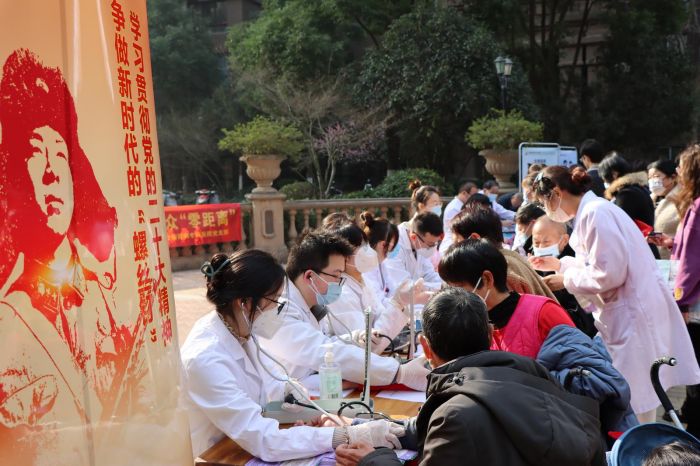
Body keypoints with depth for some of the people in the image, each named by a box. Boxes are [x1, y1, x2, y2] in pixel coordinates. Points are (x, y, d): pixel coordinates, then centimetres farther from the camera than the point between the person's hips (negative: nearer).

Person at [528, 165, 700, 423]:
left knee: (633, 412, -3)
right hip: (623, 316, 10)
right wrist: (559, 264, 21)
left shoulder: (595, 213, -16)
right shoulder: (593, 211, 14)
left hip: (633, 317, -10)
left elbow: (609, 273, -21)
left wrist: (566, 279, -8)